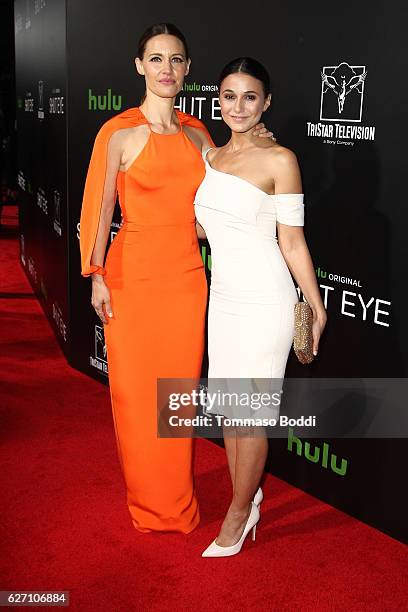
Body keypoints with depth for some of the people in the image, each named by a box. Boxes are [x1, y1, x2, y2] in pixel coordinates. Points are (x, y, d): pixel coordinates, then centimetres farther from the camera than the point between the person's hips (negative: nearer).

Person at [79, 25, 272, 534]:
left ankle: (178, 501, 32)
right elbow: (100, 207, -4)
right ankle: (147, 504, 28)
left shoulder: (196, 132, 7)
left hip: (187, 276, 4)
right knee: (135, 392, 7)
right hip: (132, 276, -4)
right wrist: (97, 276, -5)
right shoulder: (119, 132, -7)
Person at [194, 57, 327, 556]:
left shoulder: (279, 160, -10)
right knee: (226, 407, 13)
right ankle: (248, 499, 32)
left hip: (264, 302, -6)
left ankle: (237, 516, 21)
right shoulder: (209, 157, 10)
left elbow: (291, 241, -7)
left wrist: (316, 307, -3)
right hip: (222, 296, 7)